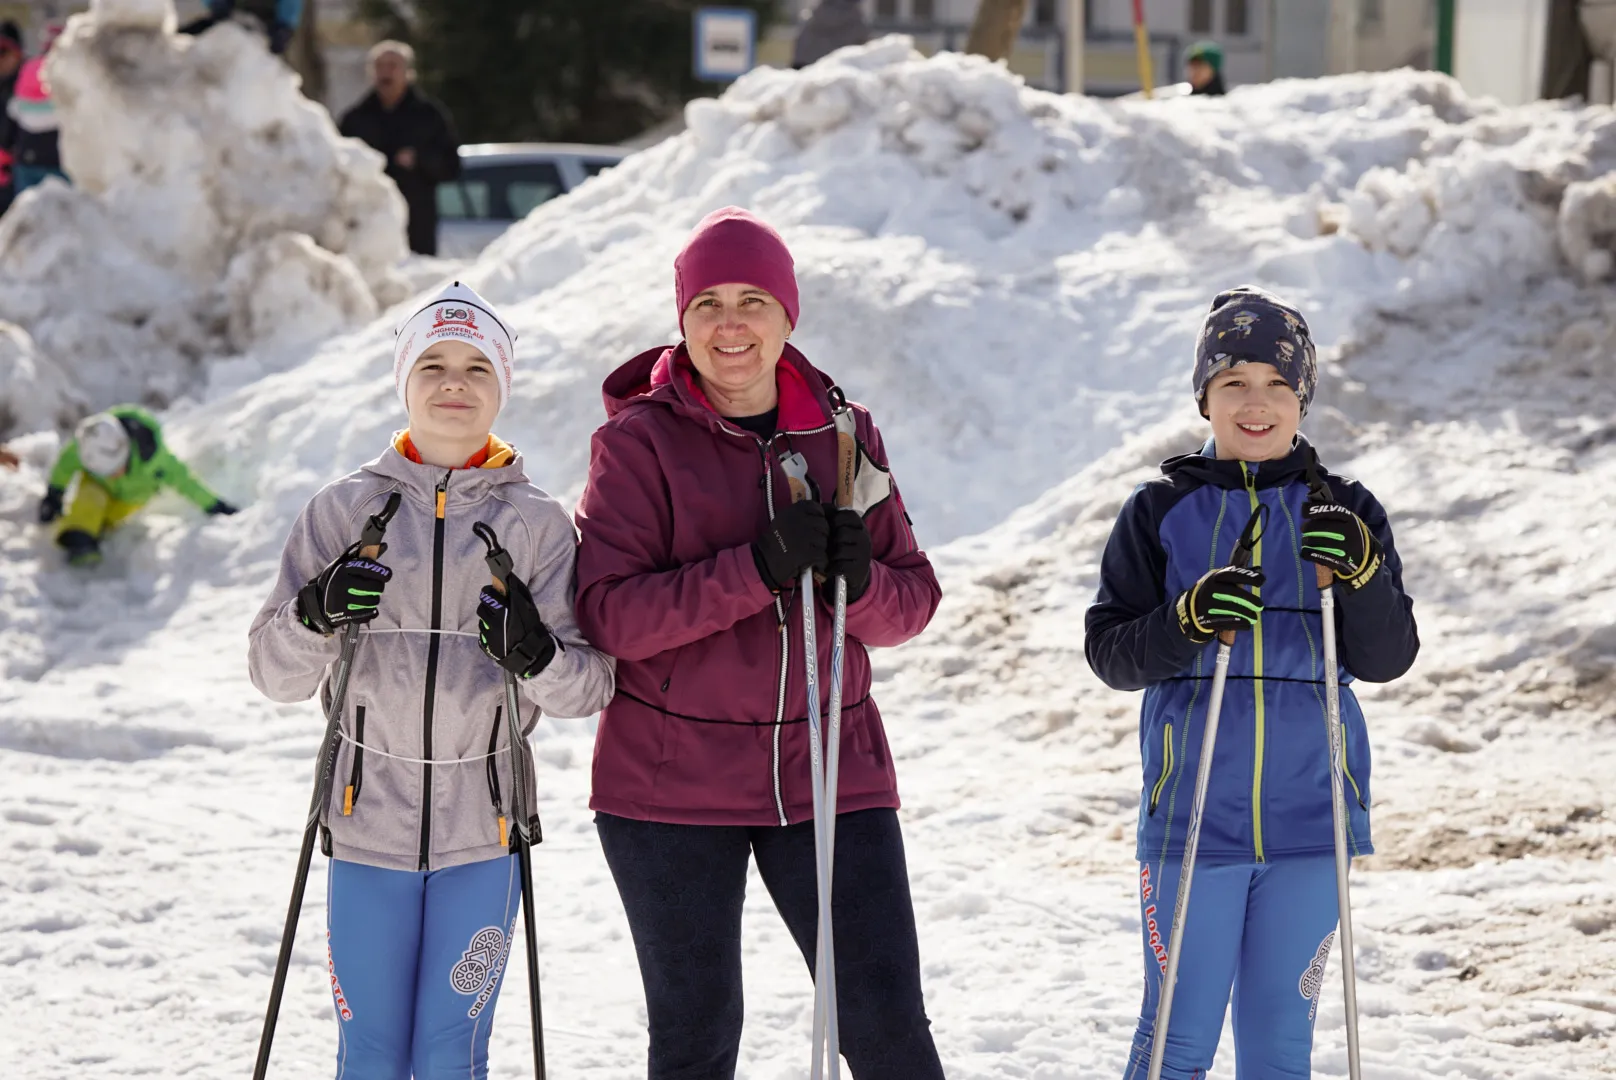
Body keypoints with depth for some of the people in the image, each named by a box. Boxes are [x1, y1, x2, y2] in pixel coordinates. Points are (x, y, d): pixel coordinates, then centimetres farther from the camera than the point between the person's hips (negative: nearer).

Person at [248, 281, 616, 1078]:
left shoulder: (538, 524, 3)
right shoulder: (344, 510, 4)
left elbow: (592, 684, -1)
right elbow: (274, 673, 1)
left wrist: (539, 658, -22)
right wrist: (316, 616, -19)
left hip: (481, 832, -1)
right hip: (368, 819, 1)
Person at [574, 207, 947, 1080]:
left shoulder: (844, 433, 5)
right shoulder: (637, 443, -5)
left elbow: (914, 600, 7)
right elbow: (607, 613, -15)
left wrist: (860, 582, -17)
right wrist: (755, 569, -26)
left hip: (829, 770, 2)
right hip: (672, 781, -2)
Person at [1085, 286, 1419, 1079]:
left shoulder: (1344, 514, 6)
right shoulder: (1161, 512, 3)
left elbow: (1387, 658, 1)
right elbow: (1109, 651, 0)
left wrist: (1360, 573, -17)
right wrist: (1187, 620, -19)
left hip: (1309, 813, 2)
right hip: (1194, 813, -2)